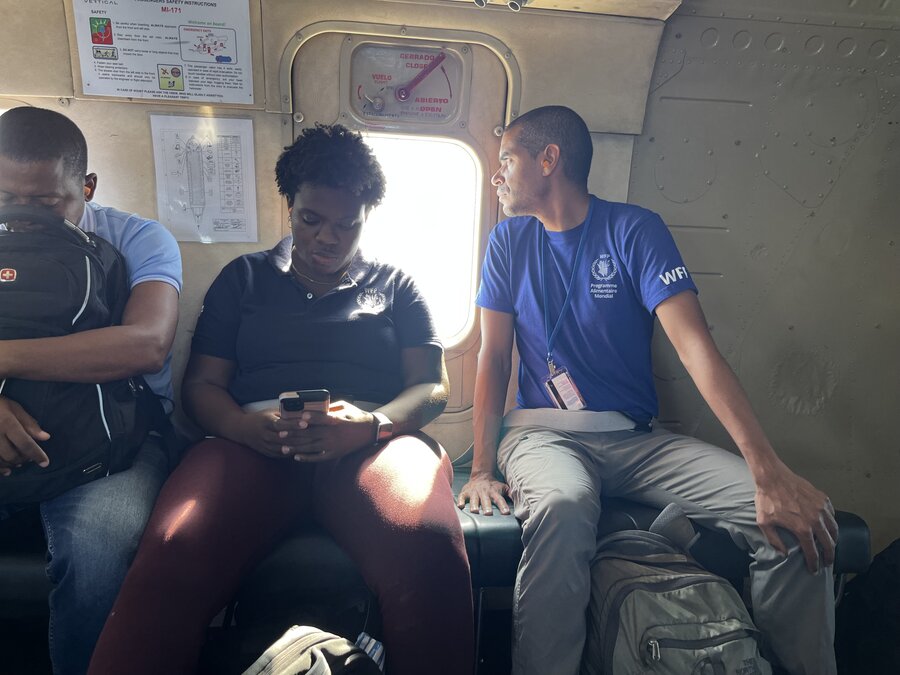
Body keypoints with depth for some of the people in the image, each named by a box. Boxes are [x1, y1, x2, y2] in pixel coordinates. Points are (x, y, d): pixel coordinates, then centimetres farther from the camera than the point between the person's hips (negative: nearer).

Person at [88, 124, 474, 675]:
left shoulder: (395, 285, 22)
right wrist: (248, 427, -9)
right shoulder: (243, 278, 24)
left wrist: (371, 424, -11)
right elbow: (202, 386, 16)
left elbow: (433, 387, 12)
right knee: (173, 558, -33)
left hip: (375, 440, 0)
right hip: (253, 445, 1)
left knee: (429, 547, -35)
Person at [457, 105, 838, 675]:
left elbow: (694, 345, -14)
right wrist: (482, 469, -8)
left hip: (635, 437, 1)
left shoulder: (634, 230, -2)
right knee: (561, 506, -36)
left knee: (801, 520, -17)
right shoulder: (510, 240, 6)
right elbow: (494, 357, 3)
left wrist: (770, 472, -24)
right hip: (542, 431, 0)